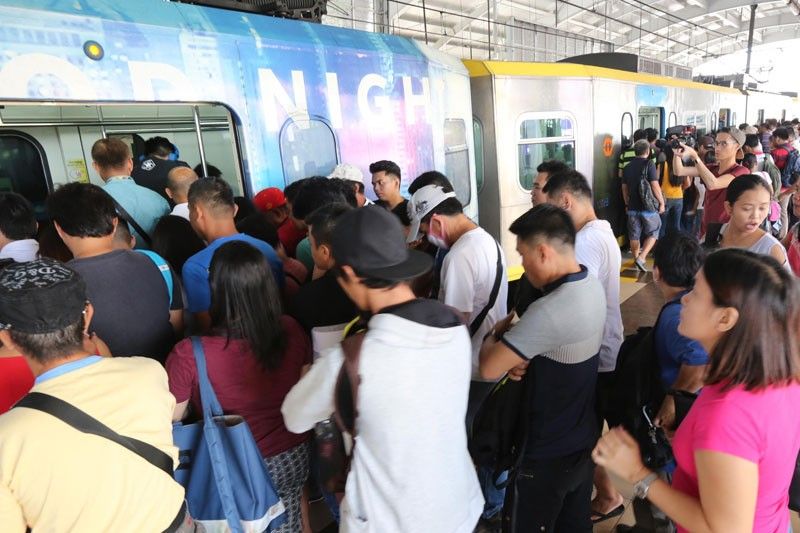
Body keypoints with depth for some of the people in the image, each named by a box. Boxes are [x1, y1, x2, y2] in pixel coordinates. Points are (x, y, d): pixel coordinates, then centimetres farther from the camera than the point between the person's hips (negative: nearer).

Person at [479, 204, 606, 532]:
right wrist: (519, 358, -10)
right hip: (585, 438, 8)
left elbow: (489, 368, -27)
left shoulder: (549, 311, -33)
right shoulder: (592, 285, -3)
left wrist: (494, 334, -8)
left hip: (550, 453, -8)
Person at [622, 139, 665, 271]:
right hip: (648, 206, -4)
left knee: (634, 235, 12)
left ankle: (636, 259, 21)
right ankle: (641, 258, -7)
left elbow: (624, 188, 12)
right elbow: (655, 186, -14)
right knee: (652, 233, 8)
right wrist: (661, 202, -4)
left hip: (633, 207, 5)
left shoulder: (627, 167, 6)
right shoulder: (649, 164, -10)